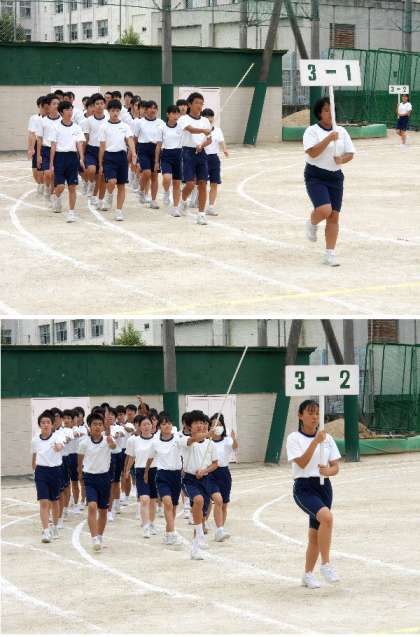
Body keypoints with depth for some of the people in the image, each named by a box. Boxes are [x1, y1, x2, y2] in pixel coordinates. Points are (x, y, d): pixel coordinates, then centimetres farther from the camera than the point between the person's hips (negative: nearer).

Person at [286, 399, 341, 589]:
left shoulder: (327, 438, 7)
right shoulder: (294, 438, -5)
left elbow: (335, 467, 6)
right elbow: (302, 463, -18)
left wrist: (328, 471, -17)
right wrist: (315, 442, -26)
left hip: (323, 487, 5)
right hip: (304, 488, -5)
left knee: (315, 533, 9)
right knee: (326, 516, -30)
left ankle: (308, 574, 25)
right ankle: (325, 564, -22)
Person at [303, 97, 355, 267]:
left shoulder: (341, 131, 8)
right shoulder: (312, 131, -7)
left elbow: (350, 154, 10)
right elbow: (312, 152, -20)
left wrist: (342, 159, -12)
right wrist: (328, 139, -27)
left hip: (335, 176, 5)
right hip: (316, 176, -5)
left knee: (334, 216, 1)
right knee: (324, 210, -23)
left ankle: (330, 254, 8)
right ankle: (312, 224, 14)